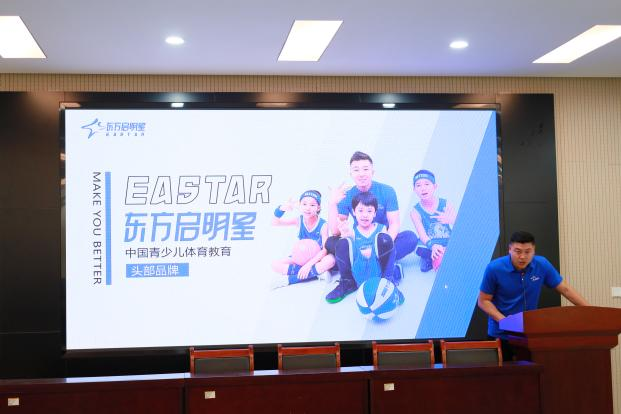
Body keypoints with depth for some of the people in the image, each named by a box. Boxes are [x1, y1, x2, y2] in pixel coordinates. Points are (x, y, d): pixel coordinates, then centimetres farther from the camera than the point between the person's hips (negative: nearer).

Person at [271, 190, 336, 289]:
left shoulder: (323, 224, -19)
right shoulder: (299, 220, -10)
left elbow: (325, 249, -24)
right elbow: (275, 223, -17)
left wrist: (308, 265, -33)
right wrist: (281, 209, -38)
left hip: (317, 258, -3)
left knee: (330, 260, -38)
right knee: (275, 265, -15)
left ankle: (289, 279, -29)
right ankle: (316, 273, -21)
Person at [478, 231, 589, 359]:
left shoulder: (542, 265, -7)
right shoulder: (494, 268, -15)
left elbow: (565, 289, 2)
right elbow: (483, 301, -7)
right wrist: (503, 320, -20)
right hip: (500, 334, -2)